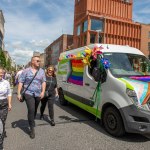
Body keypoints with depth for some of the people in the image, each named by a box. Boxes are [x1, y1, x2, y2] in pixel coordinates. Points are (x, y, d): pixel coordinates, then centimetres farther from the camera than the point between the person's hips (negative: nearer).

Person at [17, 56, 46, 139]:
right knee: (31, 110, -14)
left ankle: (31, 122, 43)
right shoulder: (26, 71, -3)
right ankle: (32, 129, -1)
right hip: (28, 93, -3)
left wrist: (43, 91, -9)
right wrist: (19, 93, -8)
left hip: (38, 94, 3)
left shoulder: (41, 71, 4)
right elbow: (21, 82, -2)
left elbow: (43, 82, 4)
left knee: (35, 110, 17)